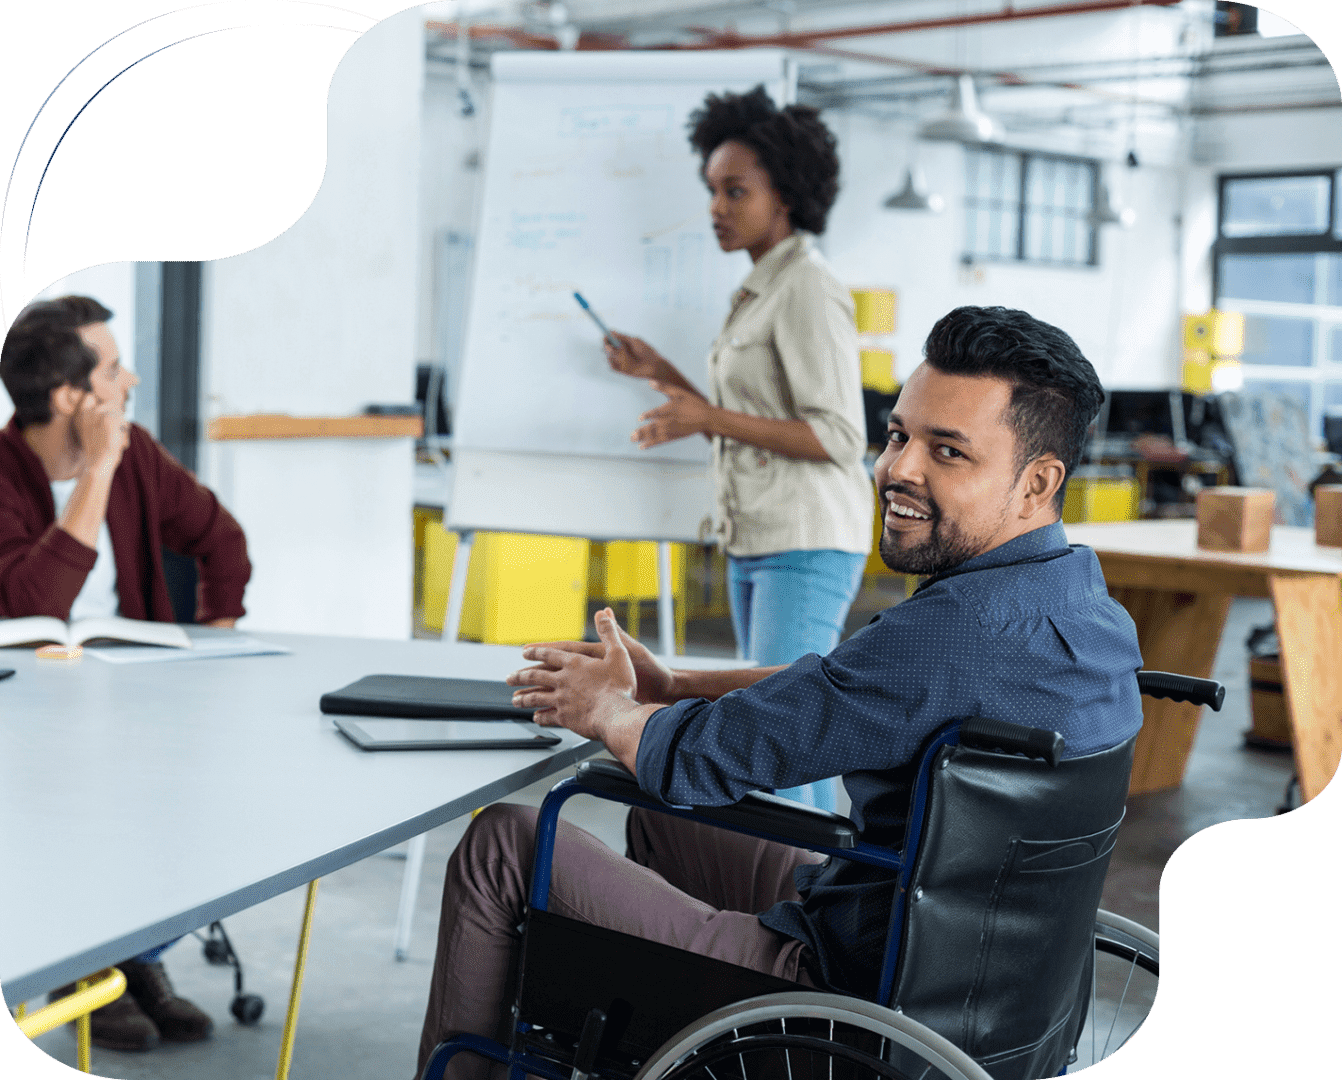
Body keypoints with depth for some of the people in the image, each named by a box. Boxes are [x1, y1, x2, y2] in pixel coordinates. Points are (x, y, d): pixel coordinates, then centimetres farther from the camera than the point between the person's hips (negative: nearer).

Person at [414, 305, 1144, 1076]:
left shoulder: (962, 630, -31)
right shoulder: (1089, 603, 1)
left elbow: (703, 759, -21)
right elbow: (841, 688, 15)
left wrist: (607, 710, 1)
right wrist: (669, 686, 11)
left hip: (854, 992, -9)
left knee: (504, 843, 3)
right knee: (657, 820, 31)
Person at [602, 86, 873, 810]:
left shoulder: (808, 289, -13)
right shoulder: (761, 289, 16)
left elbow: (837, 437, -18)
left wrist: (710, 418, -22)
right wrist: (662, 375, 13)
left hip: (808, 546, -10)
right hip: (756, 544, 10)